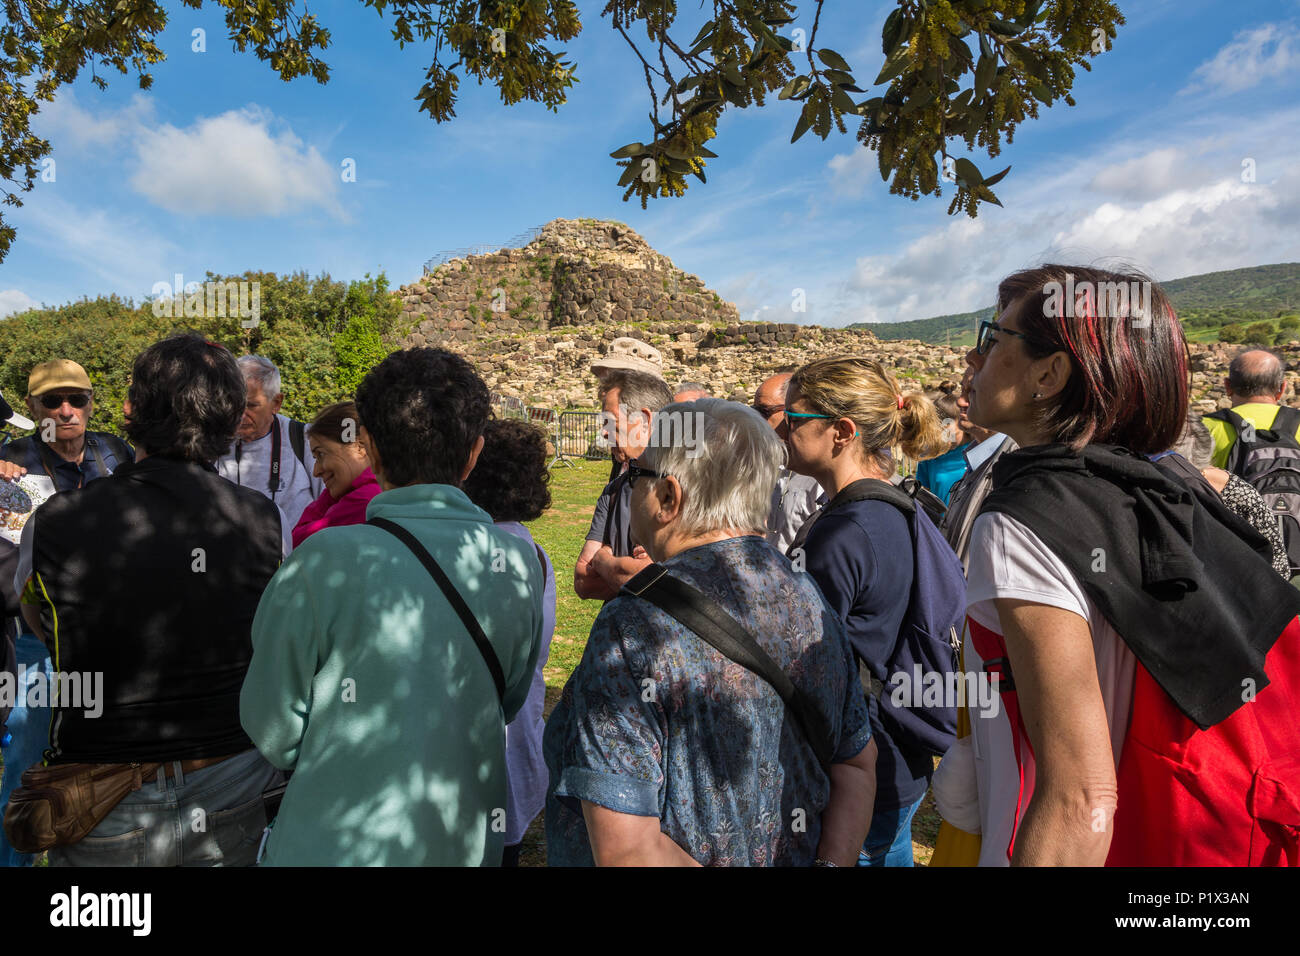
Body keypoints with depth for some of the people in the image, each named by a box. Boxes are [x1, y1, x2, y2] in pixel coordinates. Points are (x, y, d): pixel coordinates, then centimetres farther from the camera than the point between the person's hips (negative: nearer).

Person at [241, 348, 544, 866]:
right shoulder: (521, 564, -12)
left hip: (334, 843, -3)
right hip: (469, 843, 3)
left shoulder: (324, 562, -22)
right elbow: (507, 703, 2)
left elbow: (273, 731, -12)